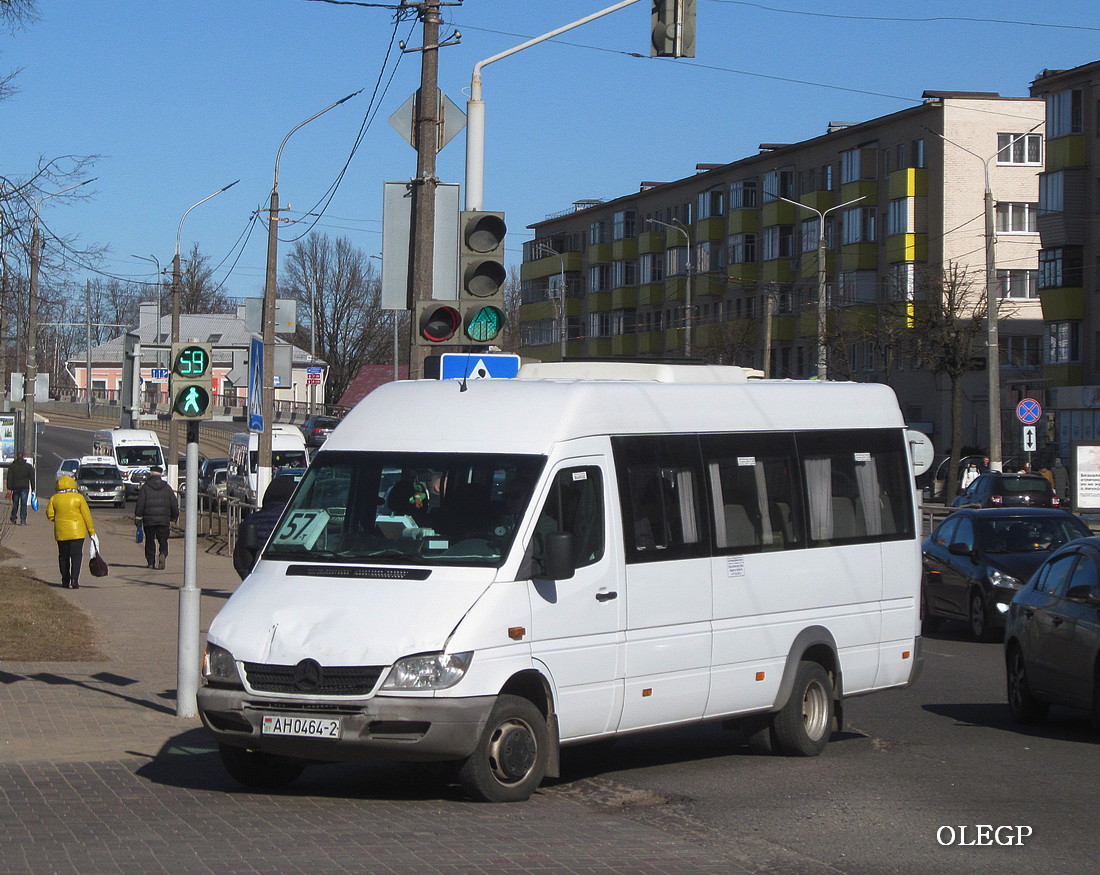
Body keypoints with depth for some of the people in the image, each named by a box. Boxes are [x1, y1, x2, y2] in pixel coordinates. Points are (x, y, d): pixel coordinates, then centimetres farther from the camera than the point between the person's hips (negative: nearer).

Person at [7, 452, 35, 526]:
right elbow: (32, 478, 3)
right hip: (25, 487, -1)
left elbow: (9, 478, -2)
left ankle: (13, 519, 18)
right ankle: (23, 520, -9)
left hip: (15, 487, 1)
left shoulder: (12, 466, 3)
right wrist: (33, 488, 5)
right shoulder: (29, 466, 4)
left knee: (15, 504, 14)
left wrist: (9, 488, -3)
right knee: (23, 504, -2)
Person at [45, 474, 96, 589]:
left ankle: (65, 581, 16)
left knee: (63, 556, 13)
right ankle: (74, 580, -13)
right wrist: (91, 531, 3)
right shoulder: (78, 498, -5)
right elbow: (86, 515, -3)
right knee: (76, 556, -1)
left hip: (60, 532, 2)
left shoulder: (54, 498, 0)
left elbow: (50, 514, 0)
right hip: (77, 531, -2)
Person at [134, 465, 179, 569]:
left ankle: (150, 562, 8)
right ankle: (163, 554, -22)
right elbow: (174, 504, 9)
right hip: (164, 520, 1)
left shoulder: (145, 488, -1)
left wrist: (138, 518, 0)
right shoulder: (167, 488, 7)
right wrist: (174, 517, 20)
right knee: (163, 541, 5)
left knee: (150, 541, 9)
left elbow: (140, 504, -4)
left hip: (149, 520, -1)